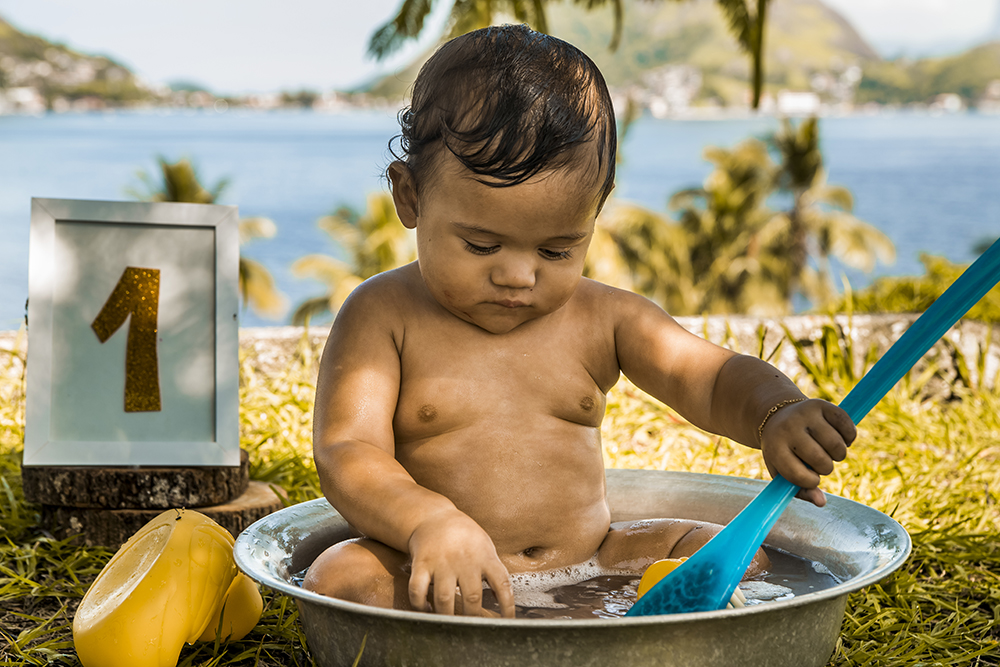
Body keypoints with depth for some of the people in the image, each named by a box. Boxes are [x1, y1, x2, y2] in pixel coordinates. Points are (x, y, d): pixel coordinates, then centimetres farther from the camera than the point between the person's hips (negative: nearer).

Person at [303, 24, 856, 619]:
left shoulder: (602, 319, 4)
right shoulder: (385, 316, -6)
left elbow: (713, 377, -2)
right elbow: (347, 454, -14)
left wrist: (777, 416, -28)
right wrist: (430, 522, -35)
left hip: (589, 564, 4)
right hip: (441, 581, -3)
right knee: (340, 577, -32)